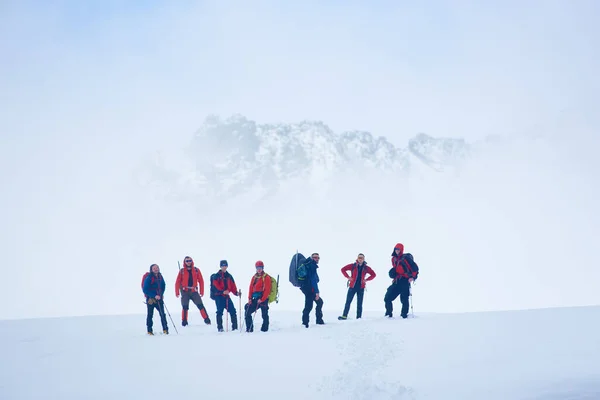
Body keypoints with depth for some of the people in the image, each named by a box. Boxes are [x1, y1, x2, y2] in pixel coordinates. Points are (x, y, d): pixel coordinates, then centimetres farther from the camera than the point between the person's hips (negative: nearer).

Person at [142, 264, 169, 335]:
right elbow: (145, 290, -15)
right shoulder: (148, 278, -14)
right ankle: (149, 330, 14)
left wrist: (161, 295, 5)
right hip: (150, 299, -4)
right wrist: (154, 296, -19)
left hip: (159, 298, 4)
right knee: (150, 314, 5)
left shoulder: (160, 276, 3)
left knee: (162, 314, -4)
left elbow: (163, 286, 18)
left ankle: (165, 329, 0)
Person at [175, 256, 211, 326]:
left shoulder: (196, 270, 5)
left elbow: (201, 281, 5)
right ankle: (184, 322, 5)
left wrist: (202, 291, 0)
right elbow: (178, 282, 2)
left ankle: (207, 320, -4)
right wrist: (177, 292, -5)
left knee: (200, 305, -7)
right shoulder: (182, 271, 2)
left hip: (194, 291, 1)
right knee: (185, 307, -5)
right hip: (185, 292, -1)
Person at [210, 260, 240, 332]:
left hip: (226, 296, 5)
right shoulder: (216, 276, 0)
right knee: (220, 311, -8)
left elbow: (233, 286, 13)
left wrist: (236, 292, -5)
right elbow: (216, 285, -12)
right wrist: (223, 291, -26)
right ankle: (219, 327, -2)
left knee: (233, 311, -2)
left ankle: (234, 326, 4)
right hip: (218, 296, -5)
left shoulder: (229, 276, 16)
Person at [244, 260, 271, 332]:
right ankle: (249, 328, 7)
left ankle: (265, 329, 4)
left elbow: (267, 290, -11)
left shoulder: (266, 277, -5)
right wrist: (250, 298, 0)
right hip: (255, 298, 7)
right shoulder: (254, 277, 14)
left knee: (264, 314, -2)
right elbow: (251, 288, 12)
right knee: (248, 311, 2)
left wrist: (262, 299, -17)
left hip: (263, 299, -7)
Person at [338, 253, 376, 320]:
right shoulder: (353, 266, -3)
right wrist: (348, 277, -7)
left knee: (359, 304, 5)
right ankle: (344, 316, 6)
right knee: (348, 302, 0)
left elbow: (373, 274, 9)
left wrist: (366, 280, -3)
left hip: (361, 288, 1)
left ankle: (359, 317, 11)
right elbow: (343, 269, 1)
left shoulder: (366, 268, 2)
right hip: (352, 287, -1)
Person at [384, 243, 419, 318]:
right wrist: (395, 277, 15)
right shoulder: (394, 259, 14)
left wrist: (413, 277, -17)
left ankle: (404, 315, -2)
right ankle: (388, 314, 12)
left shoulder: (405, 258, -8)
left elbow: (415, 267, -8)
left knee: (404, 299, -10)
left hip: (405, 281, -7)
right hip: (397, 281, 7)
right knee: (387, 298, 2)